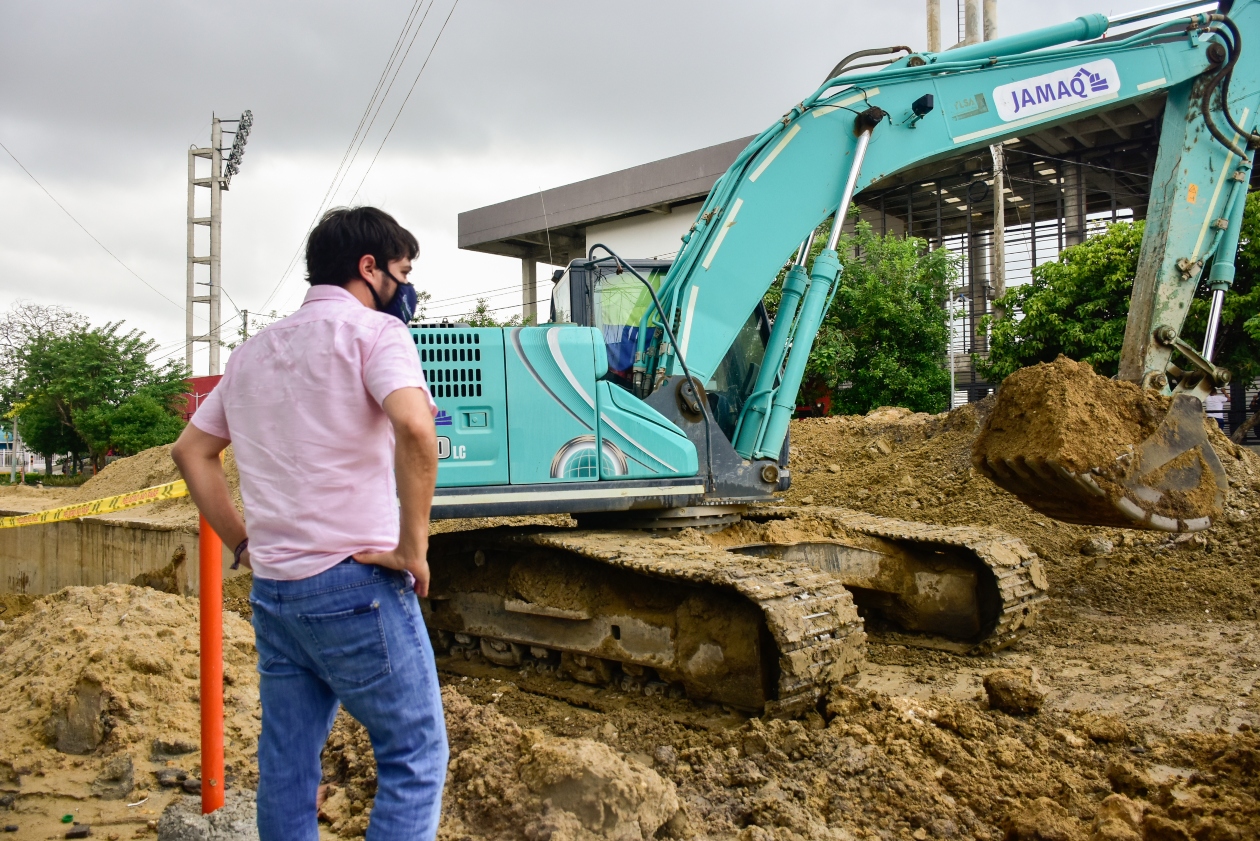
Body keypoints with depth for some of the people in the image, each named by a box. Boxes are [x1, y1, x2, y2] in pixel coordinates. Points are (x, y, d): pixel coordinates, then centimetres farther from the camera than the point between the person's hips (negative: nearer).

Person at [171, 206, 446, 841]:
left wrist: (243, 544, 18)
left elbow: (191, 451, 22)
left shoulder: (253, 352, 17)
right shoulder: (372, 330, -7)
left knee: (285, 763, 17)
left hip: (271, 590, 8)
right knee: (414, 756, 3)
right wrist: (413, 549, -17)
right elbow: (414, 427, -25)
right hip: (355, 584, -7)